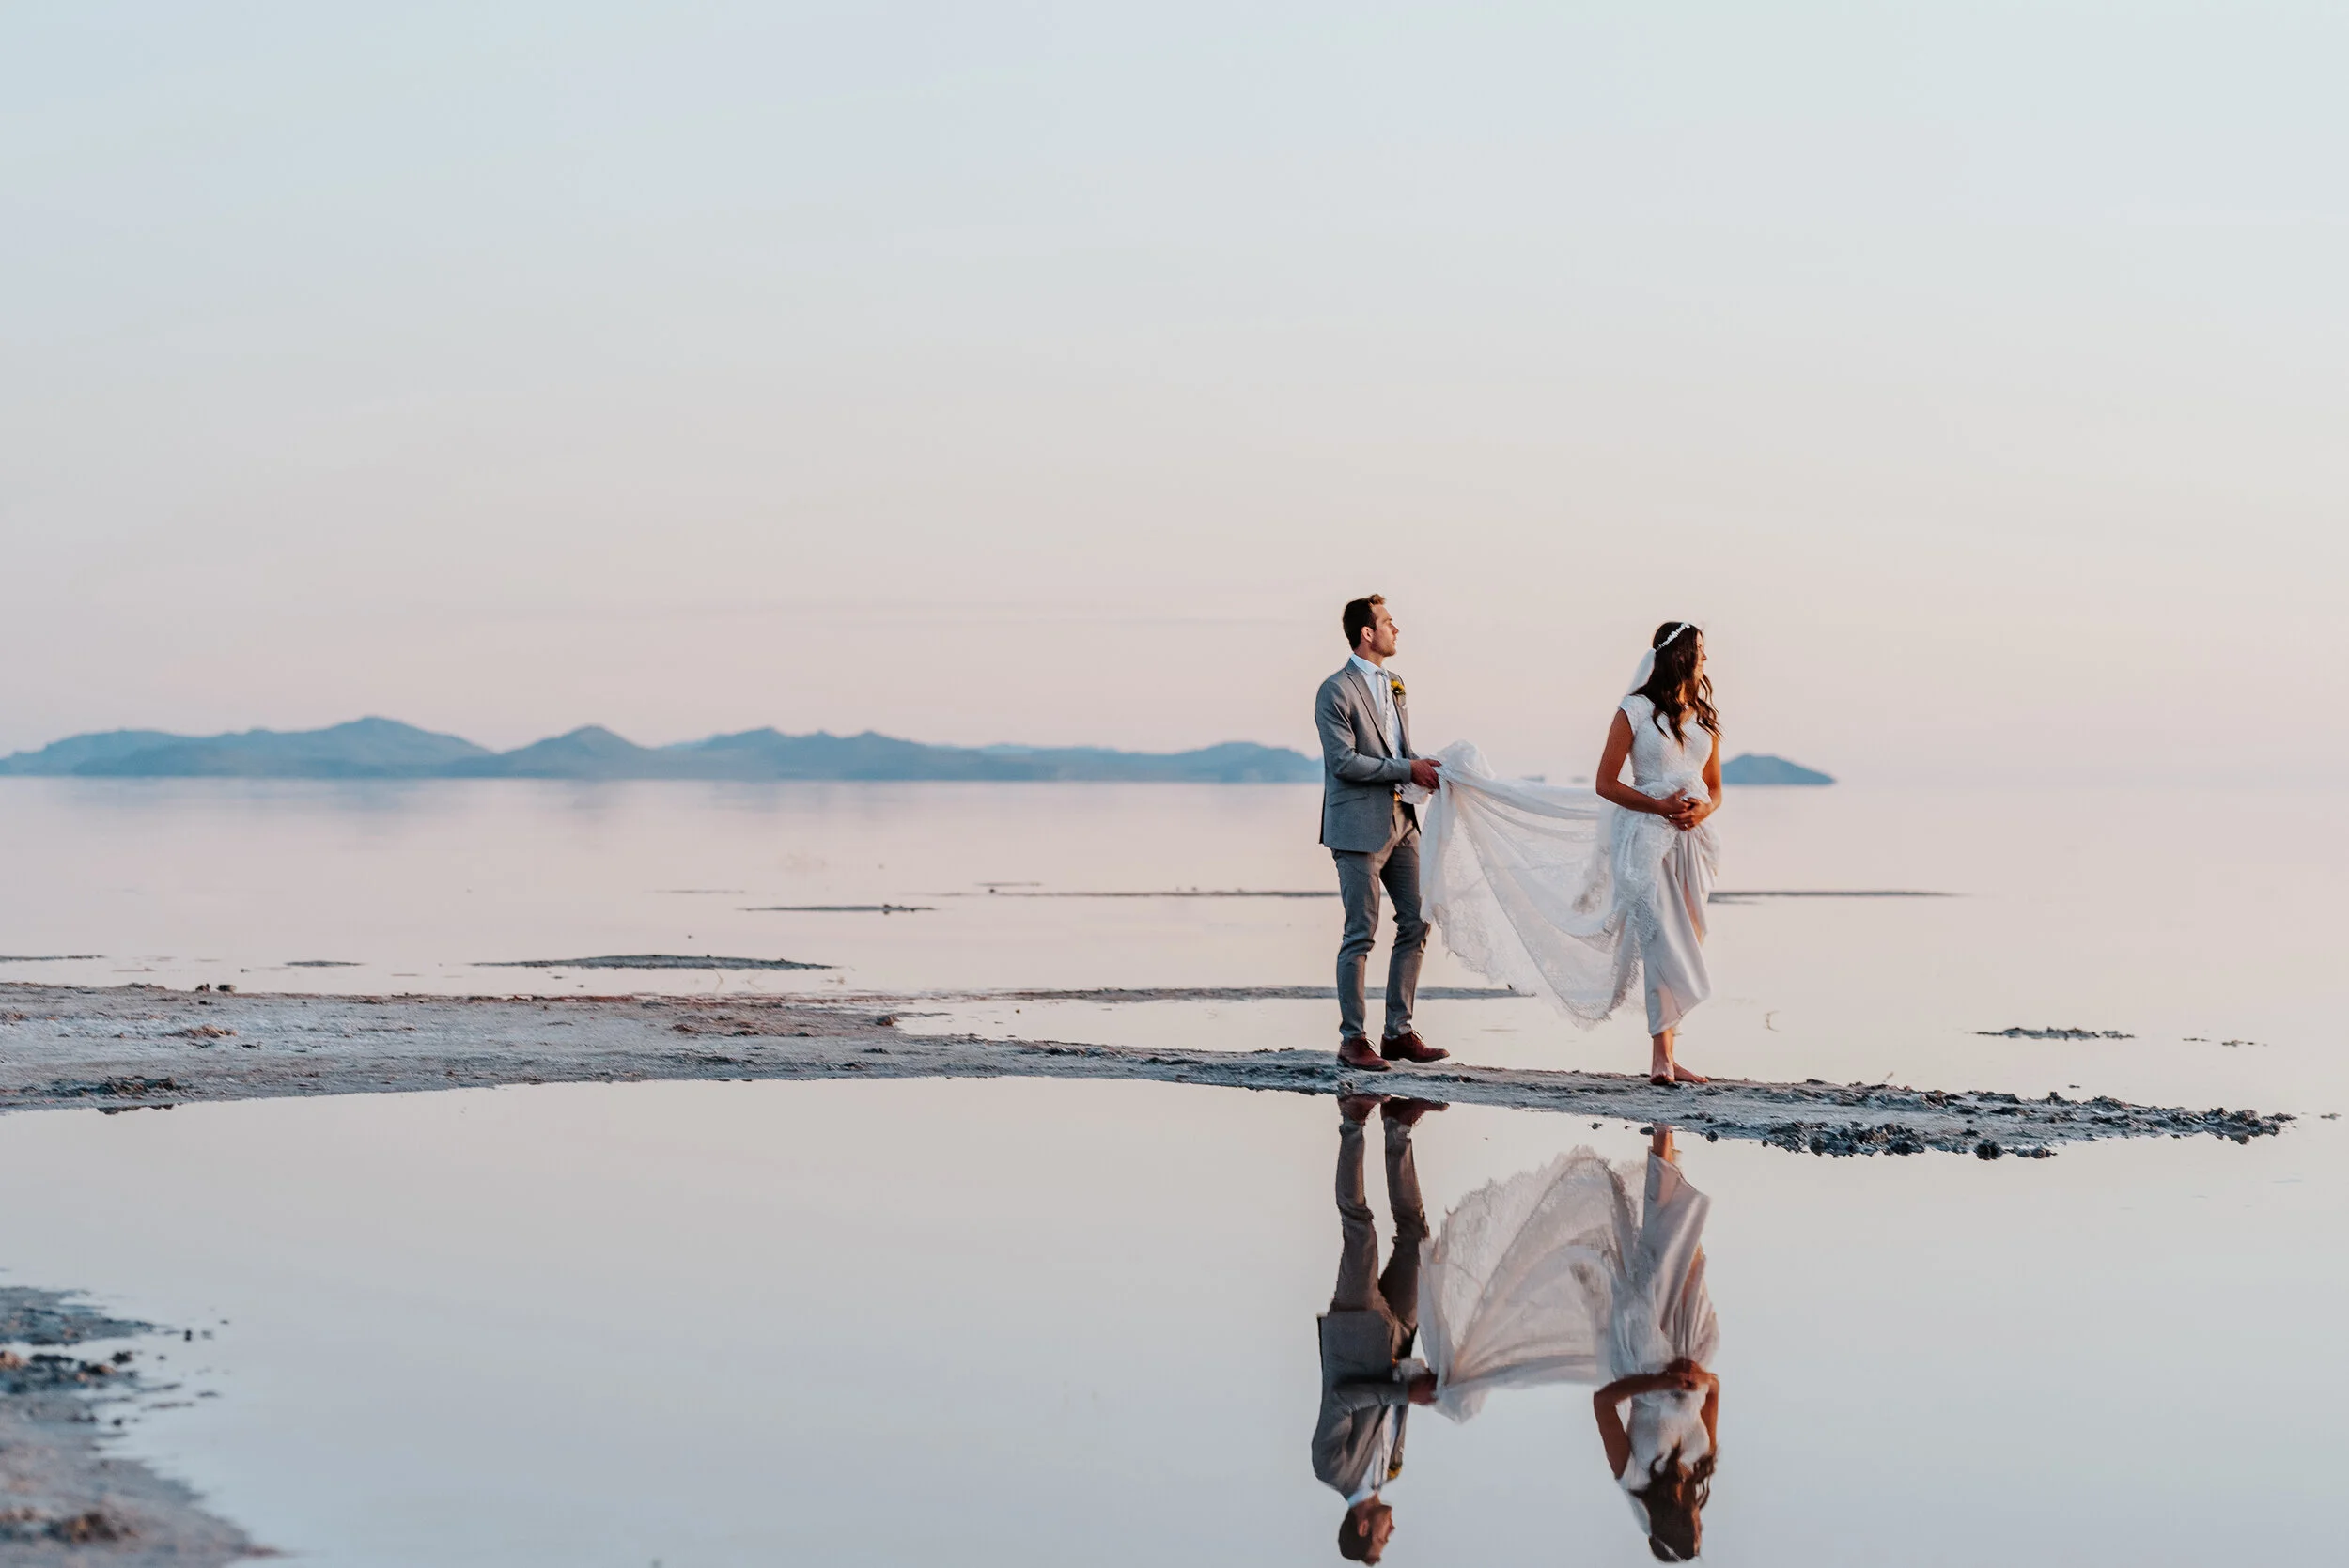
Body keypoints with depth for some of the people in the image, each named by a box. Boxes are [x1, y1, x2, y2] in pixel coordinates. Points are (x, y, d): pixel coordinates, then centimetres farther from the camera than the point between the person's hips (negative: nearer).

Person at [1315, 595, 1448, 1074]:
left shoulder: (1392, 684, 16)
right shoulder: (1336, 692, -10)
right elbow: (1345, 761, -17)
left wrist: (1426, 766, 3)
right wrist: (1407, 769, -16)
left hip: (1399, 820, 8)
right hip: (1359, 826, -8)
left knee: (1416, 924, 7)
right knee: (1361, 934, -5)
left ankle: (1399, 1032, 14)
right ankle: (1353, 1040, 2)